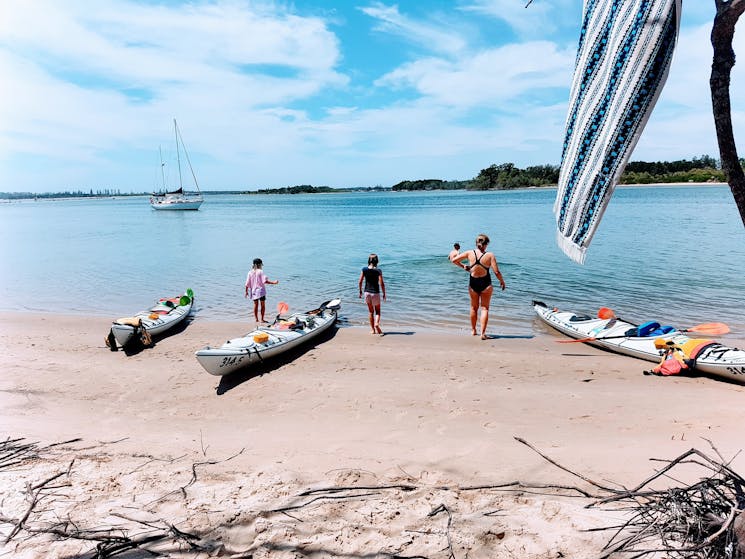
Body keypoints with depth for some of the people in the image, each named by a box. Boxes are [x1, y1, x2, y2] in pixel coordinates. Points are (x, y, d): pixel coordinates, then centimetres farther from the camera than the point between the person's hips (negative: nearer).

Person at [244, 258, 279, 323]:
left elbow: (247, 283, 3)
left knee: (255, 305, 14)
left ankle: (256, 319, 17)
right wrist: (273, 283, -18)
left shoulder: (250, 272, 3)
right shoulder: (260, 271, -10)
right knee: (263, 305, 4)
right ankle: (262, 319, 3)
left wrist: (246, 291, 12)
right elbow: (265, 281, -20)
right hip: (261, 290, -5)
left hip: (253, 291, 5)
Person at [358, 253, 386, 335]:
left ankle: (373, 330, 17)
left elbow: (360, 282, -2)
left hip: (367, 292, 3)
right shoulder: (378, 271, -13)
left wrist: (360, 291, 12)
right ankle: (376, 323, -13)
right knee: (378, 311, 14)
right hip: (375, 293, -3)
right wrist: (384, 294, -3)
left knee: (371, 312, 15)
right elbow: (381, 283, -14)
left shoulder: (364, 270, -4)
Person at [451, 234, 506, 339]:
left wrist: (463, 266, 14)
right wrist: (502, 281, 4)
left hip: (473, 284, 2)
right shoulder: (490, 255, -12)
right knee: (484, 308, 8)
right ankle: (483, 333, 1)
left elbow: (454, 260, -1)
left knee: (474, 308, 20)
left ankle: (473, 330, 32)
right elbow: (496, 272, -13)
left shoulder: (469, 253, -6)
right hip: (485, 284, -2)